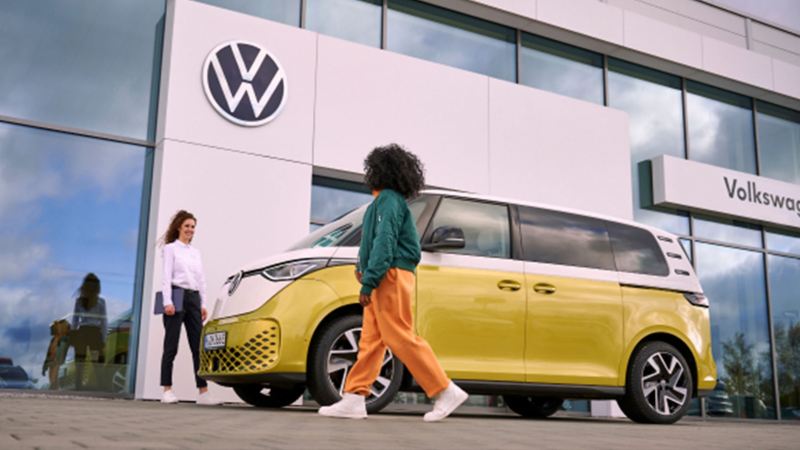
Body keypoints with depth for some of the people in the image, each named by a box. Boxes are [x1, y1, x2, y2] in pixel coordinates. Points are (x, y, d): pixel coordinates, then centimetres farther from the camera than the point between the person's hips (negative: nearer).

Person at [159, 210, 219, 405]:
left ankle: (203, 391, -3)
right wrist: (167, 301, -16)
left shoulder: (196, 252, 20)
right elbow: (166, 276, -5)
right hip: (177, 295, -5)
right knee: (171, 346, -4)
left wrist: (203, 304, 10)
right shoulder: (171, 248, 4)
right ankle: (167, 391, 0)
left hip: (194, 298, 6)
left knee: (198, 346, -1)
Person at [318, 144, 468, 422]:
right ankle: (354, 400, 6)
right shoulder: (387, 200, 22)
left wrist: (369, 281, -22)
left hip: (391, 276, -10)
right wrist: (365, 268, 17)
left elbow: (384, 241, -19)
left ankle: (446, 392, -7)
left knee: (400, 338, -11)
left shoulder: (389, 199, -9)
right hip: (387, 279, 10)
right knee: (371, 340, 6)